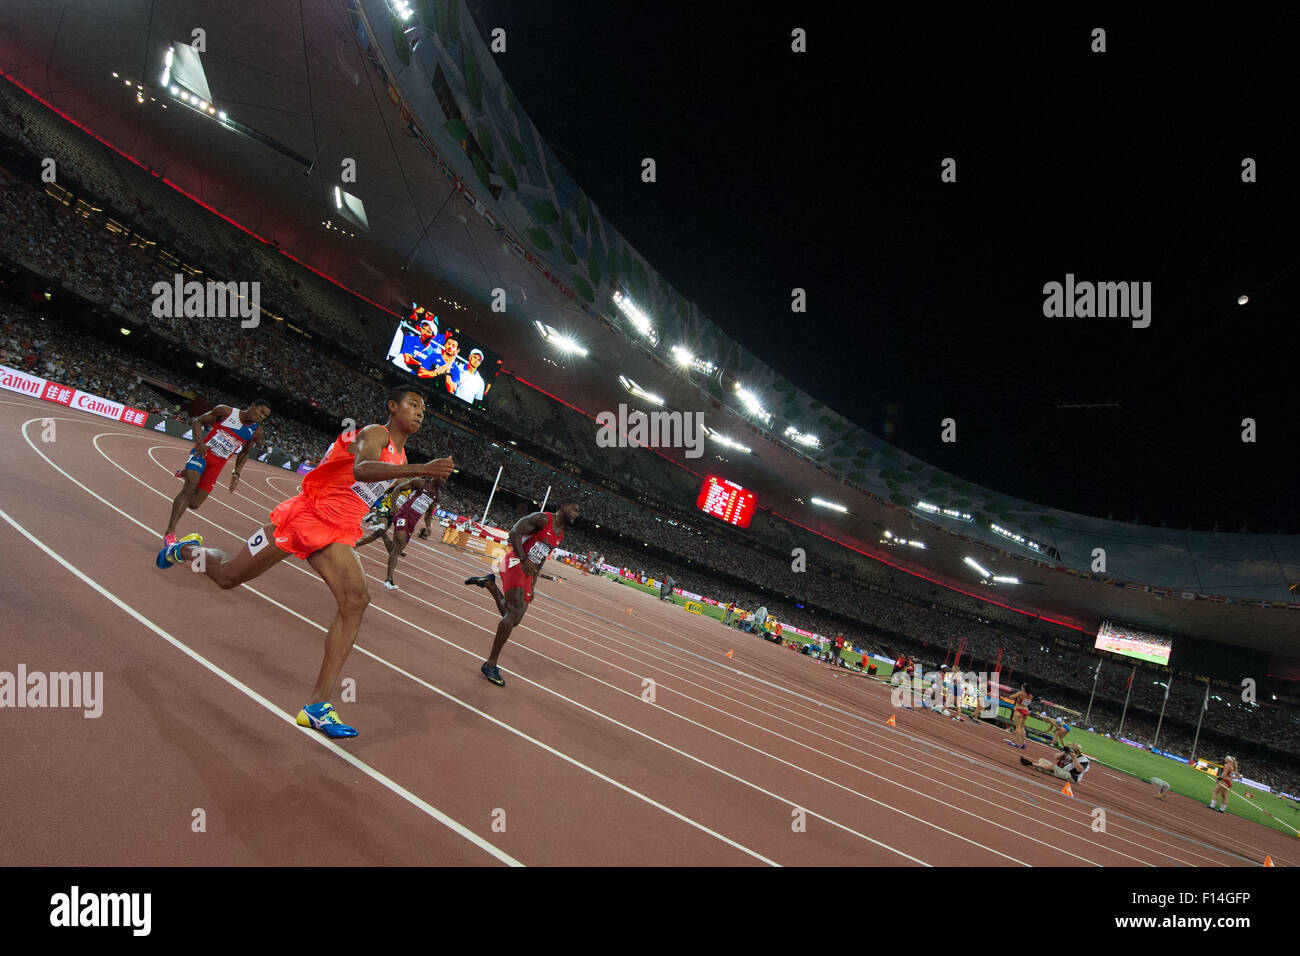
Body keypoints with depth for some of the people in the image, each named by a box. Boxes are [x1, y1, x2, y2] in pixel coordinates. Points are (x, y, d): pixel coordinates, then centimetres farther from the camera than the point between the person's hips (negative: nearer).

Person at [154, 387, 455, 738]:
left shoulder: (399, 455, 15)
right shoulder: (376, 434, -11)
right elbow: (361, 469, -35)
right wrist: (420, 469, -44)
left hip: (336, 534, 7)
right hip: (305, 513, -6)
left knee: (355, 601, -17)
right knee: (227, 577, 7)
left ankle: (317, 706, -18)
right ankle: (185, 549, 46)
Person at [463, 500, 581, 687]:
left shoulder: (560, 535, 16)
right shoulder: (542, 519, -9)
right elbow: (514, 533, -17)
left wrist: (533, 584, 18)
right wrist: (523, 559, -28)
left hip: (528, 570, 8)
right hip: (514, 563, -8)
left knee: (513, 619, 5)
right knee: (514, 613, -18)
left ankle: (490, 584, 24)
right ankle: (490, 664, -13)